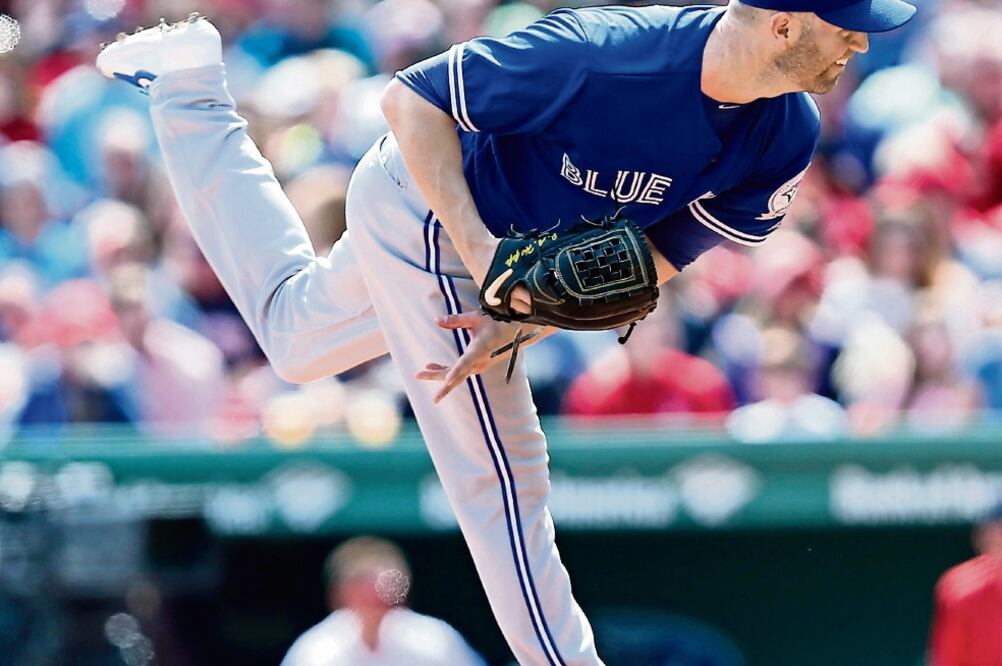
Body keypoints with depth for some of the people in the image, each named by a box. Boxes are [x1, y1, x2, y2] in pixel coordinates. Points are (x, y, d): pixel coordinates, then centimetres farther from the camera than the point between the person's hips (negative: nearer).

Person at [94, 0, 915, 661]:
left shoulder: (784, 139, -20)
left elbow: (658, 260, -13)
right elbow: (411, 99, -29)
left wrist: (527, 321, -26)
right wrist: (478, 249, -36)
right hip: (431, 215, -7)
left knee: (296, 336, 29)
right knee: (499, 474, -8)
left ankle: (189, 85, 37)